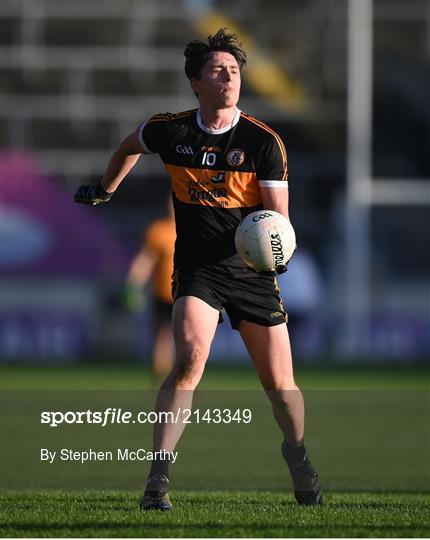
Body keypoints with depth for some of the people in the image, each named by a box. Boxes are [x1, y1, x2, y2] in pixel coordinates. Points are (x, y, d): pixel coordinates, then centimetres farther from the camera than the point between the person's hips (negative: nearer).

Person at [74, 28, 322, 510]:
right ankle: (157, 479, -22)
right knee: (190, 360, -25)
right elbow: (130, 146, 21)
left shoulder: (264, 142, -8)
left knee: (280, 383, 4)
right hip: (197, 268, -1)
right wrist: (105, 190, 33)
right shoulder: (170, 131, -3)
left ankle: (297, 456, 33)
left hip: (252, 268, 1)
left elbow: (278, 216, -6)